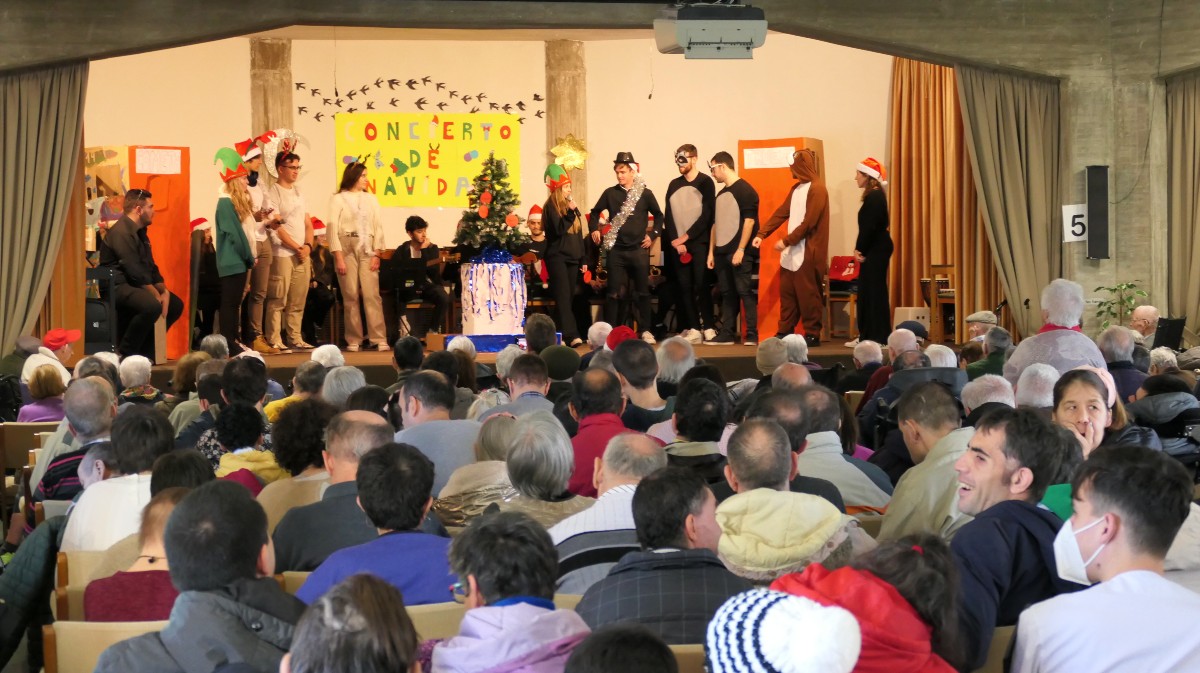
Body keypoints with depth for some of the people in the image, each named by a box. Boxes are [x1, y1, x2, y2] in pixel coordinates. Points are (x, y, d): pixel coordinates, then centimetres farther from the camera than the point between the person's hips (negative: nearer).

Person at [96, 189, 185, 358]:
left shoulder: (140, 232, 15)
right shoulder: (121, 232, -18)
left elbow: (151, 267, 15)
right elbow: (134, 271, -23)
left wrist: (164, 291, 0)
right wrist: (157, 295, -18)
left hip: (135, 286, 11)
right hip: (117, 287, -11)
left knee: (176, 304, 10)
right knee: (152, 306, -34)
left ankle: (145, 350, 13)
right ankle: (124, 353, -20)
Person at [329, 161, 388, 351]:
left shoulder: (370, 199, 15)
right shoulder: (338, 199, 4)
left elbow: (378, 227, 10)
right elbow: (333, 229, -2)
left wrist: (377, 254, -1)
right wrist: (338, 257, -10)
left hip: (367, 251, 2)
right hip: (347, 250, -2)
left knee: (372, 295, -7)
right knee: (350, 297, -2)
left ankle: (378, 339, -9)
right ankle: (353, 340, 3)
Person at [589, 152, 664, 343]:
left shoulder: (645, 194, 2)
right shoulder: (610, 193, 4)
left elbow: (658, 215, 10)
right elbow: (595, 212, 15)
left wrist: (653, 234, 0)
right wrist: (594, 229, 0)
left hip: (638, 249, -1)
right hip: (615, 250, 1)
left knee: (642, 291, 2)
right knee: (614, 292, 2)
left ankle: (645, 330, 8)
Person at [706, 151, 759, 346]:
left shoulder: (744, 190, -6)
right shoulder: (720, 194, 18)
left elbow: (749, 220, -13)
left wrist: (741, 250, -18)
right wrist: (711, 252, 16)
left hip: (739, 252, -8)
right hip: (722, 252, 8)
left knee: (745, 291, -9)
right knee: (727, 293, 9)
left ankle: (752, 334, -8)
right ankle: (727, 334, 12)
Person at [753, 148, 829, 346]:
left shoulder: (817, 189, -12)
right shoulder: (796, 188, 15)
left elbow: (808, 222, -18)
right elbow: (781, 212, 14)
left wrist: (786, 241, -15)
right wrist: (762, 234, 4)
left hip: (808, 253, -8)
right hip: (792, 251, 8)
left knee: (808, 294, -3)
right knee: (787, 292, 9)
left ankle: (813, 334, 3)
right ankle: (785, 331, 15)